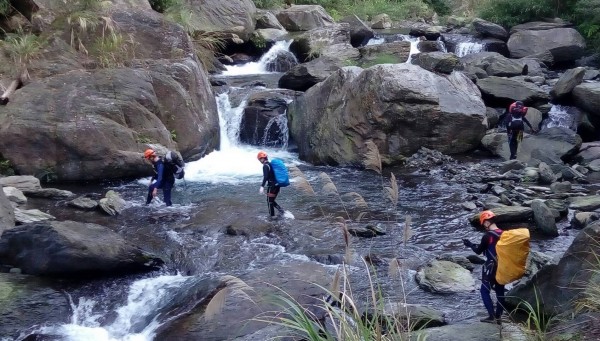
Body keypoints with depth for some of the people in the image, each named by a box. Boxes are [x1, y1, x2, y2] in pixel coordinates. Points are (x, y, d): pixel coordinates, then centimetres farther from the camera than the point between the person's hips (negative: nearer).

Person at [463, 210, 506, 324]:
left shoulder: (487, 236, -17)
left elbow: (478, 251, -6)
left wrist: (470, 244, 11)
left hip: (491, 268, -7)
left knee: (484, 291, 3)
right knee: (500, 292, 12)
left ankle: (492, 317, -2)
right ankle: (498, 317, 16)